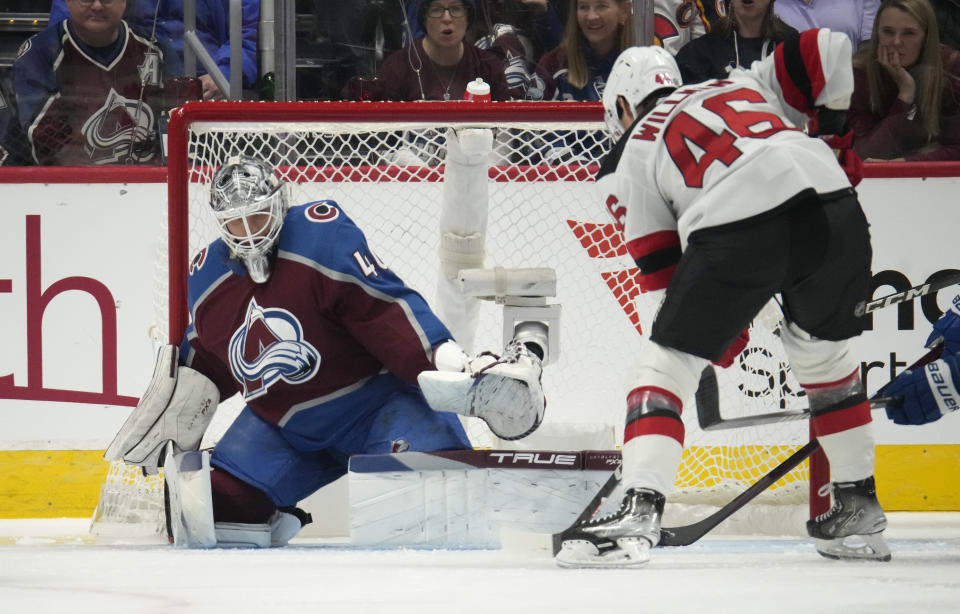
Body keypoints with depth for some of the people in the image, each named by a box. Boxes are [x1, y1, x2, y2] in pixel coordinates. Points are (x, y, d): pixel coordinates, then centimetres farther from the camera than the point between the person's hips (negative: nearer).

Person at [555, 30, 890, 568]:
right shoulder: (743, 85, 34)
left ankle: (639, 512, -9)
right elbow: (827, 50, 22)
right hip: (833, 207, 4)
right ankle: (860, 510, 33)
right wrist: (835, 129, 34)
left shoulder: (632, 152, 24)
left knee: (666, 361, 8)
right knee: (826, 351, 28)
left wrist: (724, 332, 26)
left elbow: (662, 266, 19)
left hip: (737, 229, -4)